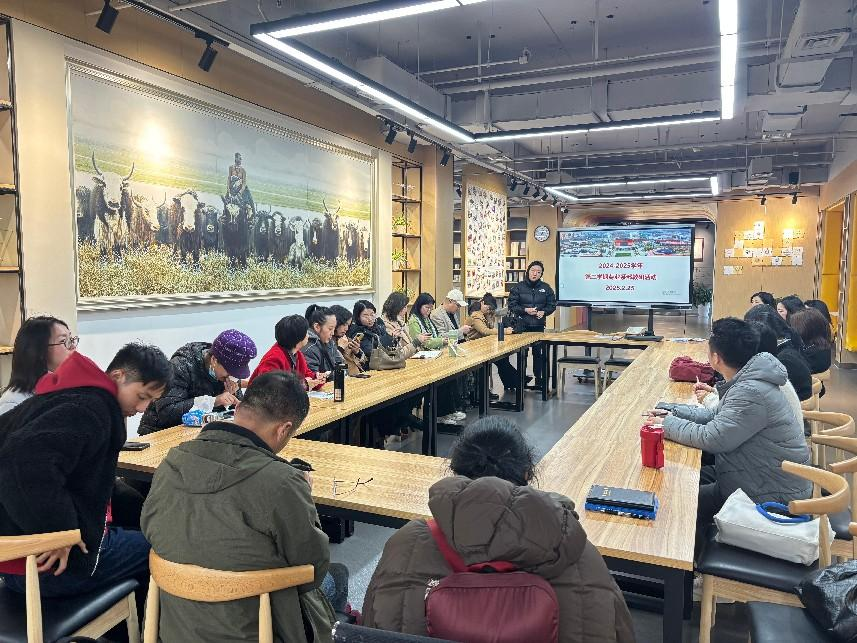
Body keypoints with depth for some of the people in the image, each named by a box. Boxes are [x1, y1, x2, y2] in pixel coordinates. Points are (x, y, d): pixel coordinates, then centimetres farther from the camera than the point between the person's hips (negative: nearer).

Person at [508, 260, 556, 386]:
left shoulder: (546, 288, 7)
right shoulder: (518, 287, 0)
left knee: (539, 353, 4)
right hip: (522, 327, -1)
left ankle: (539, 379, 15)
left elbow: (552, 305, 10)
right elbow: (511, 305, -2)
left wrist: (543, 312, -10)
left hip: (539, 326, 2)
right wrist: (525, 310, -15)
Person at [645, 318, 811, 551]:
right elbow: (717, 416, 13)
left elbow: (712, 438, -28)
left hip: (772, 497, -10)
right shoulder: (747, 381, 3)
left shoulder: (752, 393, -29)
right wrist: (673, 412, 4)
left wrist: (667, 424, -14)